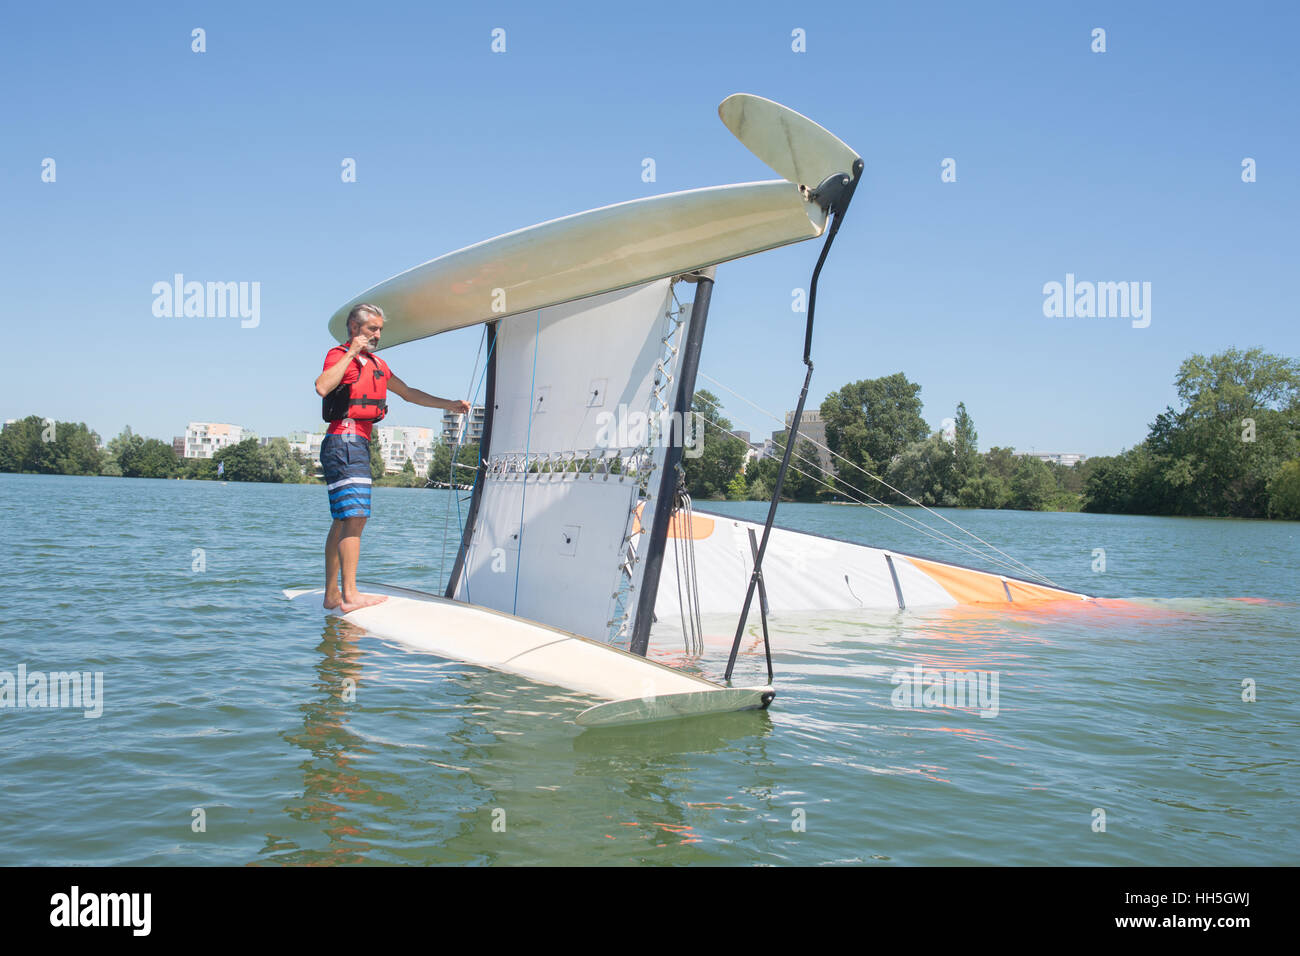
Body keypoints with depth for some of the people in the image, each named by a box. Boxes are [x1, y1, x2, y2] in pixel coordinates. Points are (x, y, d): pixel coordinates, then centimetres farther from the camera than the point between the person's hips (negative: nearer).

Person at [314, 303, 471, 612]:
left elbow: (409, 393, 30)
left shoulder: (377, 364, 23)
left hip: (360, 444, 9)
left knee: (343, 521, 10)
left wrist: (449, 405, 25)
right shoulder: (339, 356, -4)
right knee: (355, 516, -15)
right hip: (344, 441, -9)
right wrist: (351, 353, -18)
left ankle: (332, 594, 14)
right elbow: (322, 387, -24)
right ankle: (349, 595, -18)